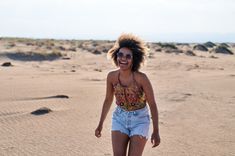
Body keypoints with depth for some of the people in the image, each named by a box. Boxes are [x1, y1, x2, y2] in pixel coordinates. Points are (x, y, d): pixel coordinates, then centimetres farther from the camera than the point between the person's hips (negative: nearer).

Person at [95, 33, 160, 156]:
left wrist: (156, 131, -15)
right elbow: (108, 99, 4)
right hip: (120, 118, 3)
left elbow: (152, 104, -15)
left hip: (140, 120, -3)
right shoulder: (111, 76, -12)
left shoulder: (141, 77, -24)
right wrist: (100, 124, 8)